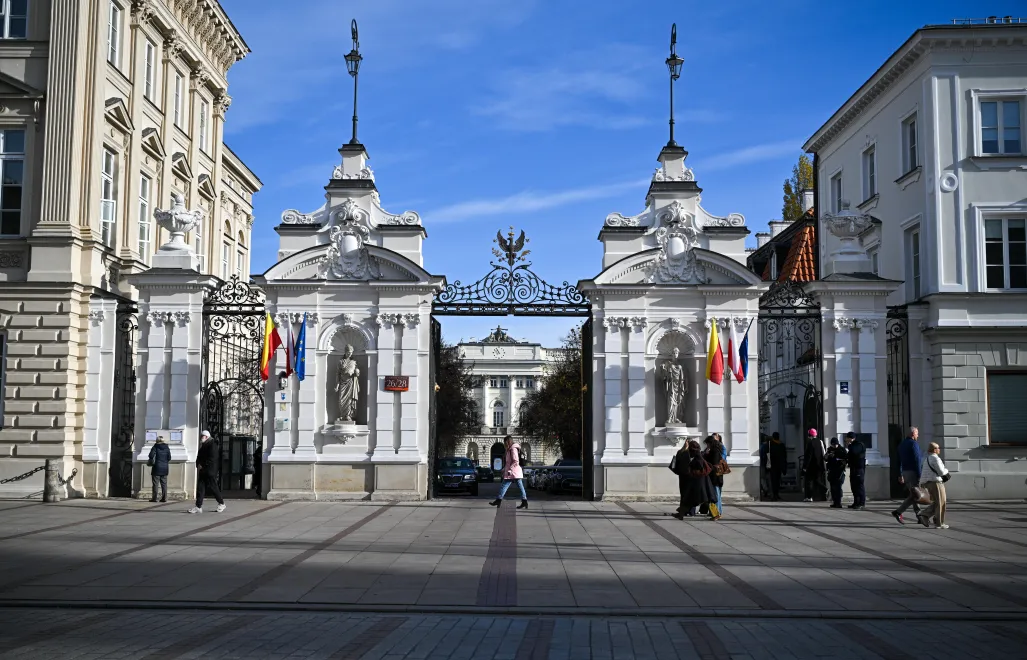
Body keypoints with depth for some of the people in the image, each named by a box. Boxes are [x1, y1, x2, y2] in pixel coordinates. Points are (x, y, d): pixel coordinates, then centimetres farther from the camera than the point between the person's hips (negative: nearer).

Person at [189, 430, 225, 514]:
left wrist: (202, 465, -17)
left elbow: (212, 459, -19)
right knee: (200, 488, 2)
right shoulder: (203, 446, 17)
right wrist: (198, 465, 0)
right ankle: (198, 507, 2)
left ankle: (221, 503, 15)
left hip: (210, 472, -9)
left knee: (213, 488, -1)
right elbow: (199, 457, 21)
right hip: (202, 471, 9)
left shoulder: (212, 445, -11)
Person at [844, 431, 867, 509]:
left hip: (859, 468, -10)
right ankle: (856, 502, 14)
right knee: (854, 486, 9)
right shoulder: (852, 445, 20)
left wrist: (849, 445, -12)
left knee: (860, 485, -11)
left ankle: (862, 503, -12)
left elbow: (853, 451, -27)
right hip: (853, 468, 10)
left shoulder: (859, 444, -10)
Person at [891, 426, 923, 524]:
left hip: (905, 472, 9)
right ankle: (898, 512, -13)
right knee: (915, 495, -6)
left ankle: (919, 514, 15)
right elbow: (917, 460, -17)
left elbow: (899, 460, 17)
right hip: (912, 472, -9)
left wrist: (900, 474, 20)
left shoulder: (902, 444, 14)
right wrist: (919, 475, -17)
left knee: (913, 493, 13)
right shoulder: (914, 443, -12)